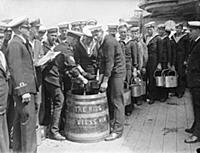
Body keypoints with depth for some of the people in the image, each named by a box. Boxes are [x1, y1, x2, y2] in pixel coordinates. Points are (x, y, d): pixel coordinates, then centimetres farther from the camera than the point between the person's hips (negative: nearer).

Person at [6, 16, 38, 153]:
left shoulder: (24, 44, 19)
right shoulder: (15, 44, -11)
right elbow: (16, 69, -17)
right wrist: (24, 90, -22)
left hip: (28, 88, 10)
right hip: (23, 88, -10)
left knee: (20, 120, 14)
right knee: (29, 120, -8)